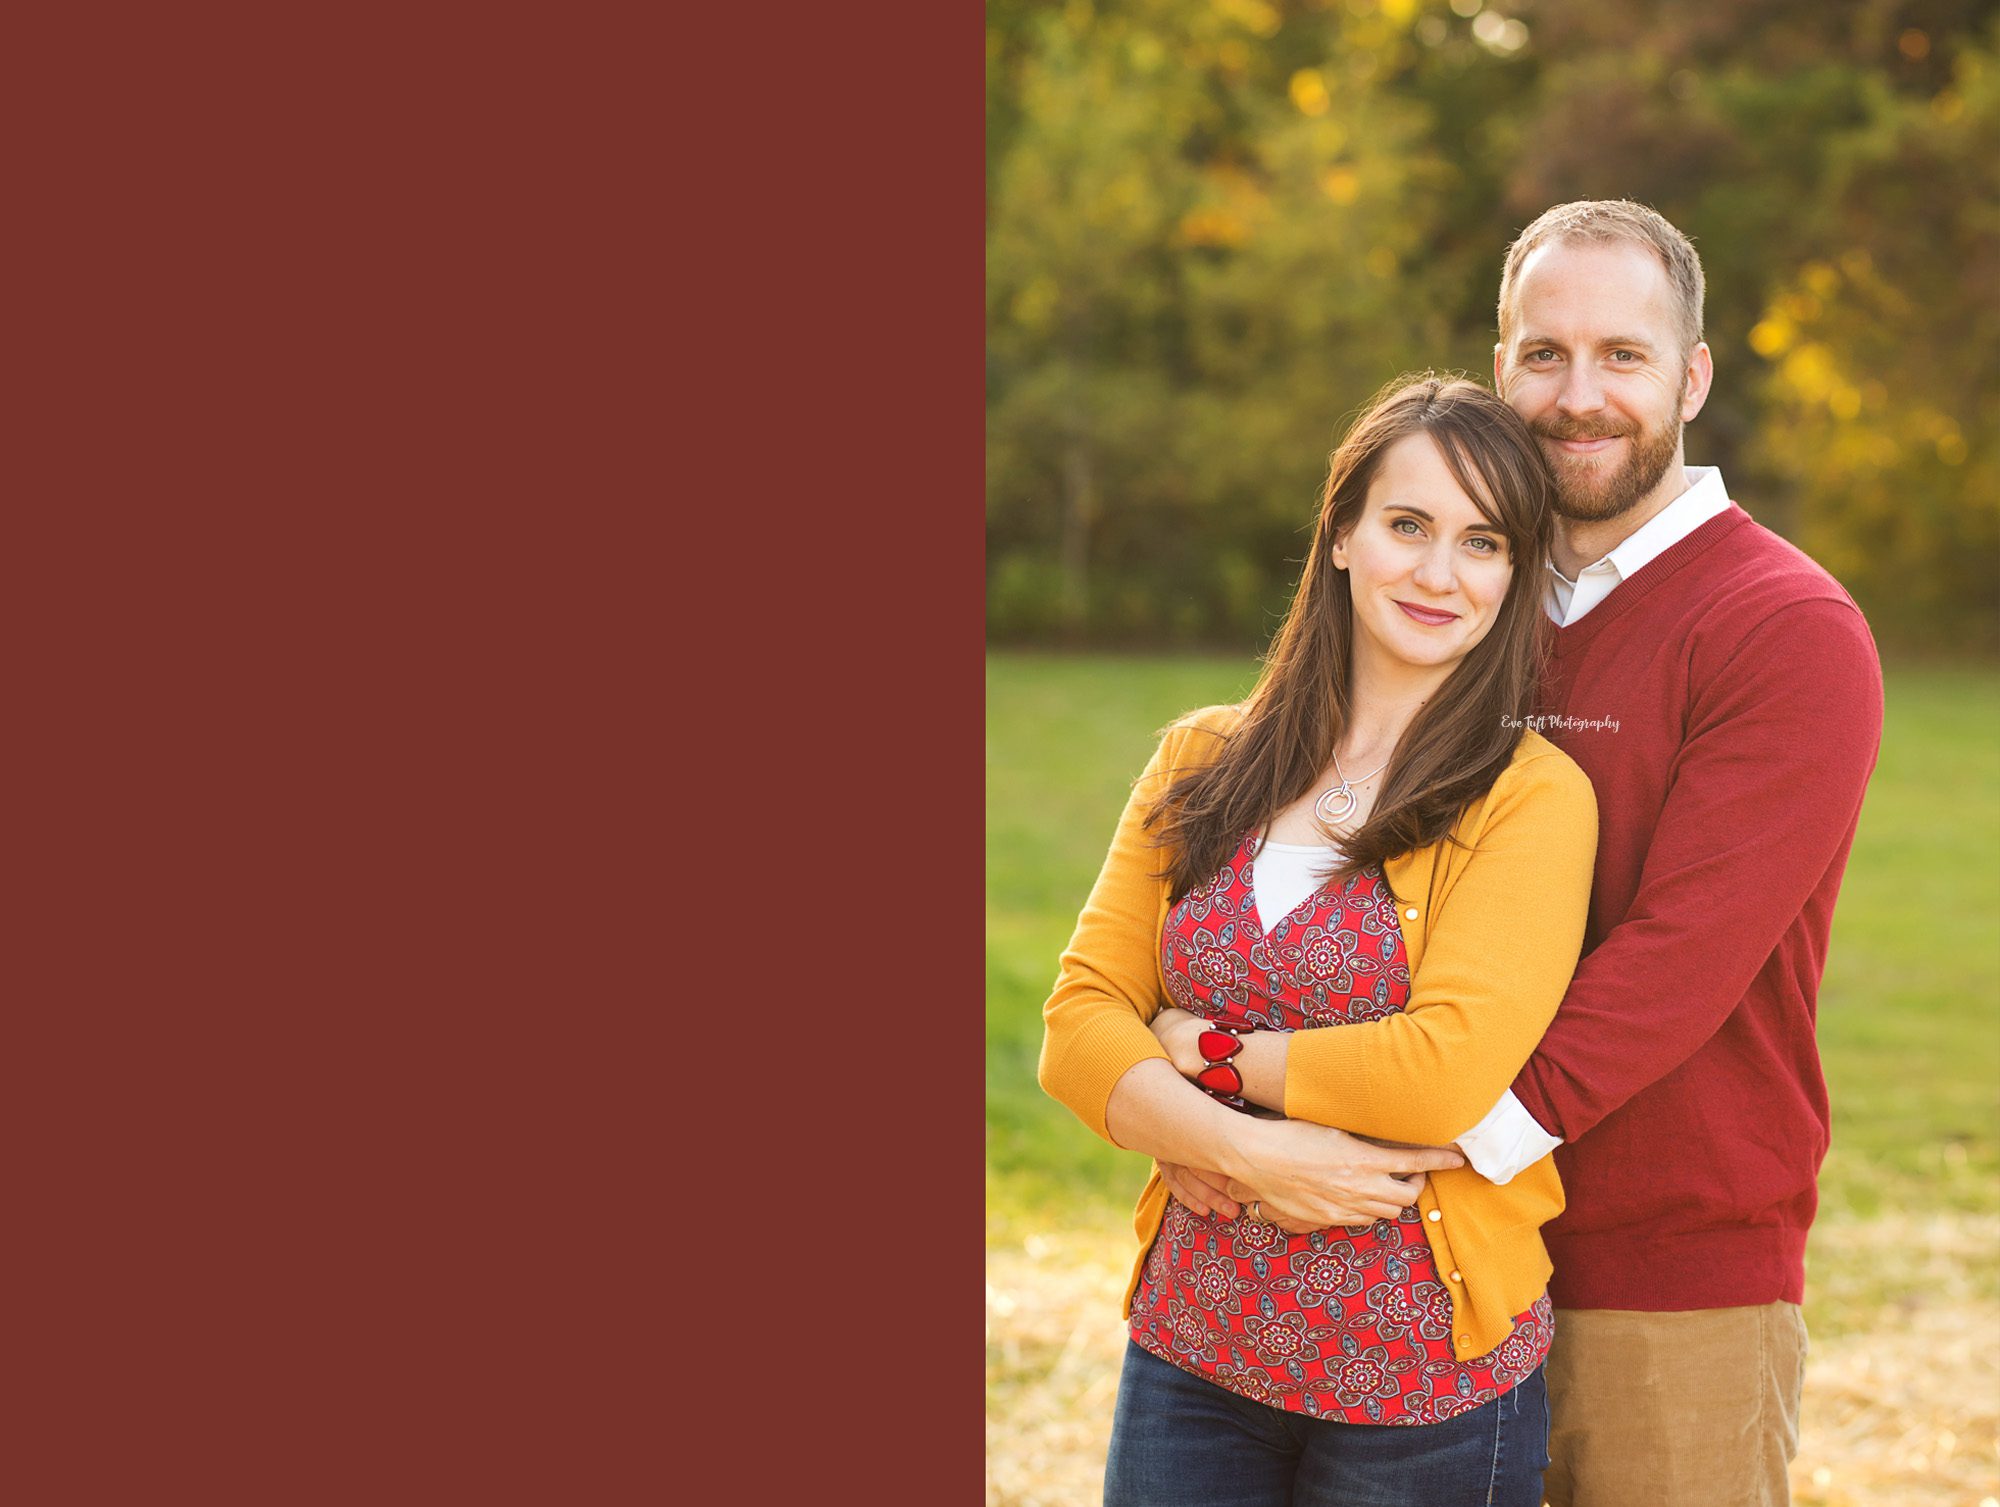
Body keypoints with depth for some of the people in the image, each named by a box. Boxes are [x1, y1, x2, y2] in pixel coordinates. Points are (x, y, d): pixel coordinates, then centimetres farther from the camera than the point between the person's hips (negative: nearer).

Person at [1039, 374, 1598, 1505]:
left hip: (1426, 1381, -3)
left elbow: (1448, 1071, -20)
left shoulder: (1534, 797, -8)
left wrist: (1211, 1051, -8)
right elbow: (1080, 1017, -1)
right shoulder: (1203, 763, 6)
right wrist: (1246, 1153, -17)